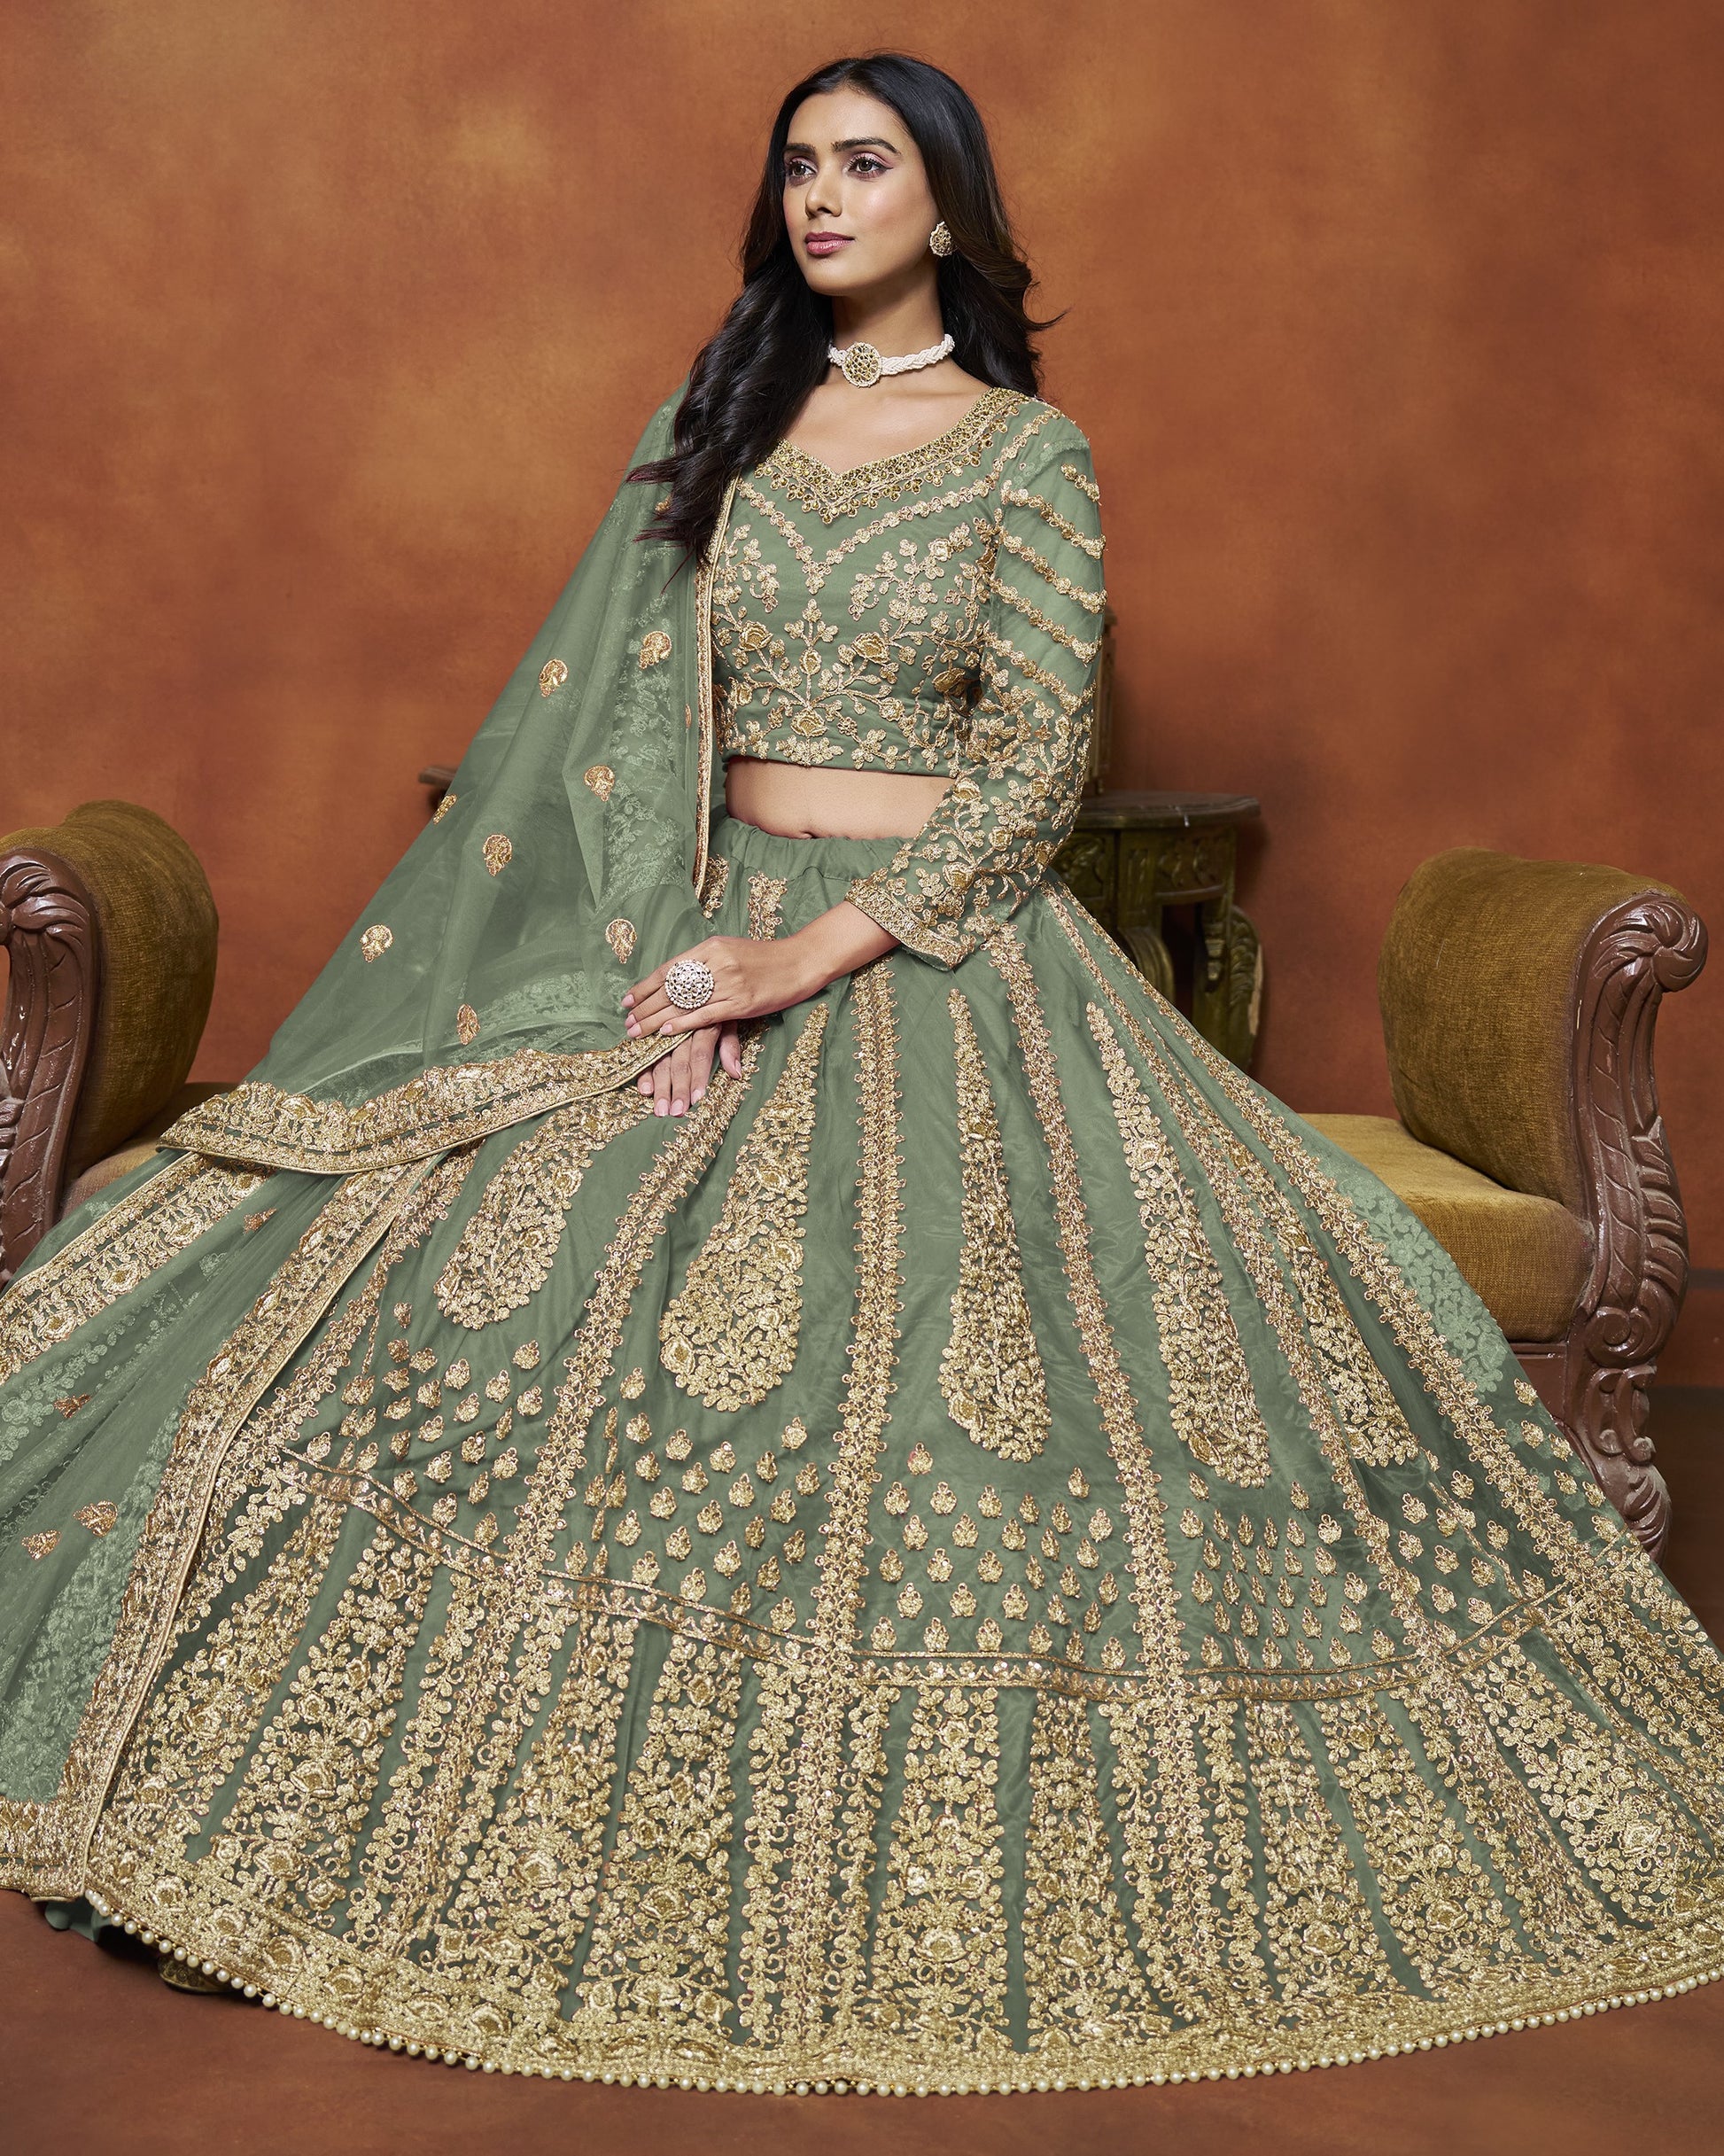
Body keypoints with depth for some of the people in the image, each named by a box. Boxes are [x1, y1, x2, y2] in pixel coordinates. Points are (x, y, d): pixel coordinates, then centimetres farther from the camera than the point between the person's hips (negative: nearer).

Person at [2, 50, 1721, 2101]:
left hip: (935, 953, -3)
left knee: (938, 1382, -11)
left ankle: (935, 1891, 8)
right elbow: (624, 713, 4)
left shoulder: (1027, 454, 0)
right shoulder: (714, 423, 11)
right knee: (524, 1321, -11)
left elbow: (1032, 776, -7)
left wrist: (813, 954, -16)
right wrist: (678, 948, -11)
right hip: (709, 932, 3)